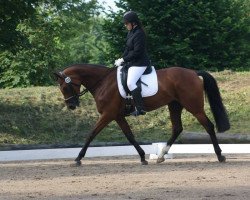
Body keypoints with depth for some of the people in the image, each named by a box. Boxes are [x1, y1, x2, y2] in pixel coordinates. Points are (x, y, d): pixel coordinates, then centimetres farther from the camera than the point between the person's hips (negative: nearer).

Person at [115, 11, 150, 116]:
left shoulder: (139, 34, -18)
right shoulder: (131, 32, 12)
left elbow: (136, 52, -22)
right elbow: (128, 48, 18)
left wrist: (123, 60, -17)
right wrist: (121, 59, 4)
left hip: (139, 64, -11)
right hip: (131, 63, 11)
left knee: (130, 83, -24)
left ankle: (140, 109, -24)